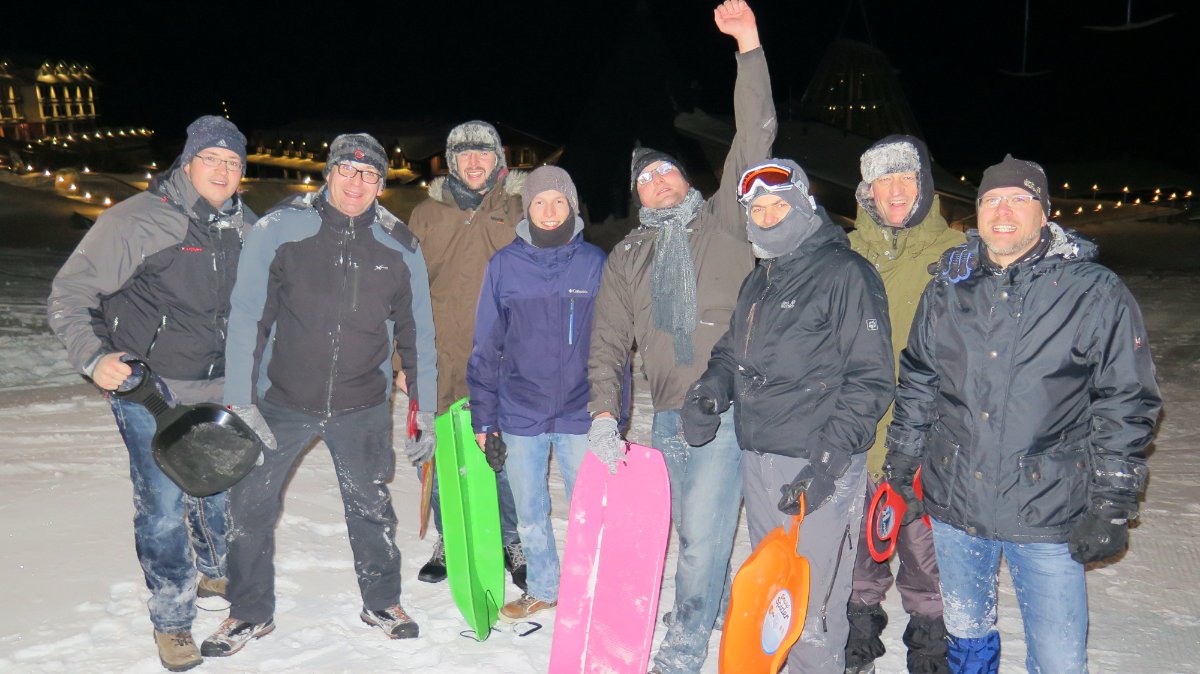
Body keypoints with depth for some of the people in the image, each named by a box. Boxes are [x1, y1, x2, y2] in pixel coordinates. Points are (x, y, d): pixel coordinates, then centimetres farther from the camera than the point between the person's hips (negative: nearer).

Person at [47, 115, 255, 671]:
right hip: (150, 391, -5)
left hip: (222, 392, 5)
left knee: (226, 491, 17)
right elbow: (69, 296, -8)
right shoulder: (137, 219, -11)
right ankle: (171, 619, 18)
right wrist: (93, 357, -20)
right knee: (164, 506, -3)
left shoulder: (247, 228, 5)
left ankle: (218, 574, 45)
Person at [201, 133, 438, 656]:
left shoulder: (399, 247, -5)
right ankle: (249, 613, 30)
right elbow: (248, 317, -10)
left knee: (372, 508, 13)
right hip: (281, 402, -1)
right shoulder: (280, 228, -12)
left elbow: (416, 333, 4)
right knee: (250, 506, 7)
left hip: (362, 408, 1)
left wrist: (426, 409, 5)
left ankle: (382, 602, 36)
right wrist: (240, 402, -14)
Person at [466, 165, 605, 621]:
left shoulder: (595, 263, 0)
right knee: (530, 515, 16)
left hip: (580, 415, -1)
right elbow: (486, 348, 3)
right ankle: (542, 588, 38)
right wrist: (484, 419, 0)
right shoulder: (504, 265, 1)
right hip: (519, 415, 1)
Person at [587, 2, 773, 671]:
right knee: (694, 531, 12)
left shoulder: (723, 220, 7)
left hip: (732, 408, -3)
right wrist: (604, 416, -2)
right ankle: (717, 609, 35)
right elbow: (610, 342, 10)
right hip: (671, 414, 4)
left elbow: (755, 139, -3)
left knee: (702, 533, -5)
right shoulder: (626, 258, 15)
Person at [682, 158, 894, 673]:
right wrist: (709, 390, 5)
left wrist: (828, 457, -21)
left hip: (818, 464, -8)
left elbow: (870, 378, -13)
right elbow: (732, 352, 27)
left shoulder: (844, 272, -8)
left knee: (812, 610, -3)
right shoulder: (758, 281, 17)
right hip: (757, 459, 8)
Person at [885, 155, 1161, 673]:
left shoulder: (1096, 293, -7)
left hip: (1048, 513, -3)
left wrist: (1113, 507, -7)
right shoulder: (947, 290, 4)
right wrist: (900, 465, 12)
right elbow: (916, 385, 13)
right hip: (953, 504, 3)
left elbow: (1127, 404, -4)